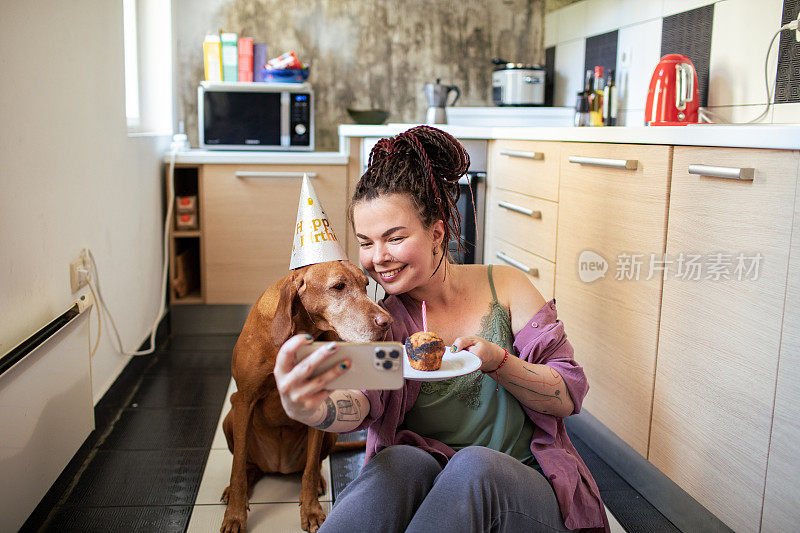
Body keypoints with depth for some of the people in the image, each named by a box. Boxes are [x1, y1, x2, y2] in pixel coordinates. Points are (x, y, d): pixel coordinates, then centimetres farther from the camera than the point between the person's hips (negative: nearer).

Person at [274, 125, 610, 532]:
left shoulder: (503, 286, 1)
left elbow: (568, 396, -2)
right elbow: (360, 400, -21)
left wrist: (496, 359, -21)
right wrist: (309, 407, -46)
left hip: (525, 488, 1)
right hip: (416, 488, 0)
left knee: (475, 465, -34)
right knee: (400, 461, -35)